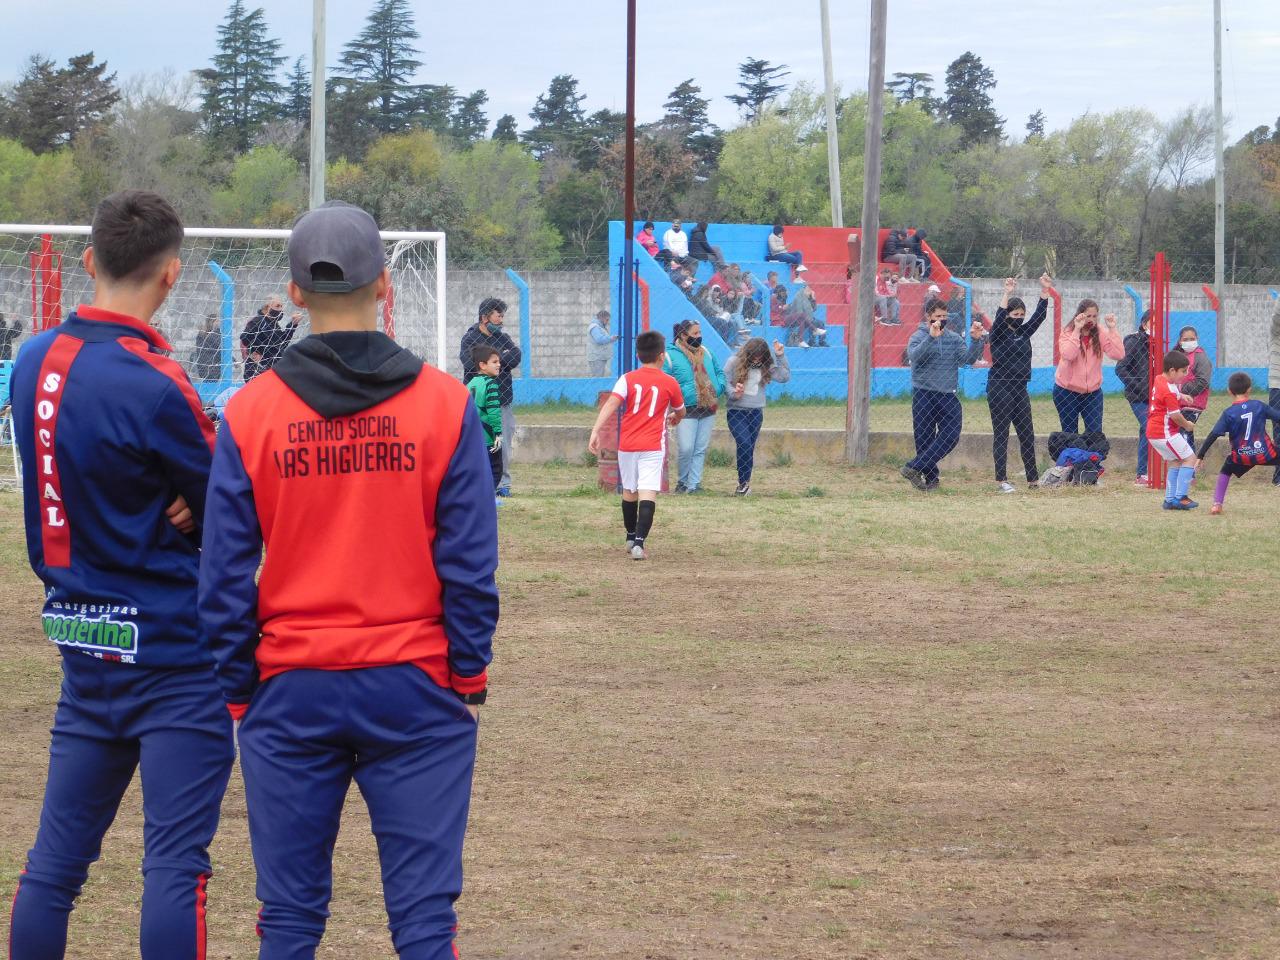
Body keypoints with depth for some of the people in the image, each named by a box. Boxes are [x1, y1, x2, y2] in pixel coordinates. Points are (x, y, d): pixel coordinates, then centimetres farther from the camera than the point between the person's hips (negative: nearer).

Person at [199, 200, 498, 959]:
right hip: (414, 689, -1)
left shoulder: (251, 412, -2)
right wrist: (470, 671, 6)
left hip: (291, 691, 1)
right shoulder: (444, 404, -4)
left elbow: (224, 575, 0)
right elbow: (470, 560, -4)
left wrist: (237, 690, 9)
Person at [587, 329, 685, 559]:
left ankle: (631, 538, 36)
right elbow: (680, 412, 22)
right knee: (648, 493, -11)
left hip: (627, 445, 3)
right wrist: (673, 418, 45)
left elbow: (611, 404, -12)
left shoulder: (627, 379, 3)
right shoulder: (670, 383, 4)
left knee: (629, 490, 20)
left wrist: (596, 431, -17)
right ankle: (639, 542, -27)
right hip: (652, 446, -3)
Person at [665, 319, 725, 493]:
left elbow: (719, 372, 21)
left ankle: (694, 484, 11)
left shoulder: (706, 353, 13)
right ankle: (682, 481, 10)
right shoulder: (671, 356, -5)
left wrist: (718, 388, 4)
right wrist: (679, 393, -17)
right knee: (685, 448, -12)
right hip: (686, 411, -6)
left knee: (701, 449, 5)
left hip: (708, 409, 6)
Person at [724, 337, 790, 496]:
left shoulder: (766, 366, 4)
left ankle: (744, 483, 16)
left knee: (749, 449, 7)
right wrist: (733, 393, -23)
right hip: (735, 411, -4)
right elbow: (723, 382, -5)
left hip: (756, 412, 4)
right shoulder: (734, 362, -5)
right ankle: (744, 482, -9)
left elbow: (784, 377, 0)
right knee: (744, 444, -19)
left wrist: (781, 356, -7)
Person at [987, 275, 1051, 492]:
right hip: (1000, 387, -6)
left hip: (1020, 388, 6)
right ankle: (1001, 480, -5)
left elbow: (1039, 316, 7)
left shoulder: (1024, 332, 12)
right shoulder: (998, 333, -5)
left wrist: (1045, 291, -3)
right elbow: (999, 318, -23)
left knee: (1027, 434, 8)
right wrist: (1007, 294, -34)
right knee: (1001, 434, -5)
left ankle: (1033, 479, 13)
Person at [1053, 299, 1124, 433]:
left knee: (1095, 432, -4)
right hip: (1067, 391, -2)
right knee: (1070, 433, 4)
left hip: (1093, 391, 2)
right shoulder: (1068, 332, -8)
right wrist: (1077, 330, -29)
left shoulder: (1100, 333, -2)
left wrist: (1112, 329, -19)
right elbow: (1068, 355, -27)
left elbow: (1118, 354, -14)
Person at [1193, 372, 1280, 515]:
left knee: (1225, 472, 25)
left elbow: (1213, 436, -9)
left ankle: (1217, 504, 11)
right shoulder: (1259, 406, -2)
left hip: (1241, 457, 0)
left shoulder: (1229, 413, -5)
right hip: (1265, 453, 0)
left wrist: (1199, 456, -6)